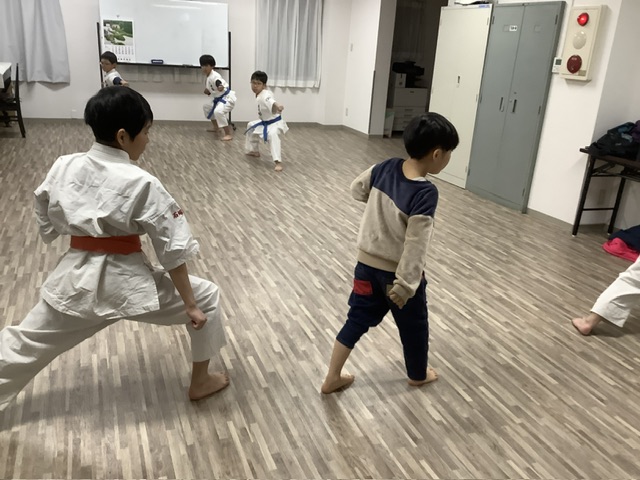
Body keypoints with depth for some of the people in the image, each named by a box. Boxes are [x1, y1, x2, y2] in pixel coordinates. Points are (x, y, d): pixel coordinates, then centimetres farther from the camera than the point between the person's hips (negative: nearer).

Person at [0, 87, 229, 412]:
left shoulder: (63, 167, -1)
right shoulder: (142, 184, -15)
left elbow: (47, 227, 11)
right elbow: (173, 249, -13)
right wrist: (191, 305, -6)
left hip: (75, 278, 5)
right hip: (126, 281, -5)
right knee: (206, 298, 14)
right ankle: (200, 382, 26)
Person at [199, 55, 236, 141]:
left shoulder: (214, 76, -22)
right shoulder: (208, 78, 9)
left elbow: (219, 83, -44)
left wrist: (220, 87, -66)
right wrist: (207, 91, 0)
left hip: (227, 98, -11)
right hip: (219, 99, 11)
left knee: (218, 111, -36)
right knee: (206, 106, 26)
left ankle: (229, 134, -28)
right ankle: (216, 127, 38)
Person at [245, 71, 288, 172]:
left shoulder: (265, 95, -30)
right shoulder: (259, 95, 0)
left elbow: (270, 101, -56)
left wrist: (277, 106, -74)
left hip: (274, 123, -10)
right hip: (264, 122, 10)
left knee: (272, 135, -40)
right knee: (251, 126, 26)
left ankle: (278, 162, -47)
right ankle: (254, 151, 42)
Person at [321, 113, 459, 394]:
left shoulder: (385, 168, -8)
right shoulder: (425, 193, -27)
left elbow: (356, 189, 9)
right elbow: (415, 244, -26)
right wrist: (405, 285, -21)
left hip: (367, 263, 6)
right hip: (397, 271, -5)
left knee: (357, 320, 18)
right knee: (414, 325, 20)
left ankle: (332, 378, 26)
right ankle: (418, 374, 43)